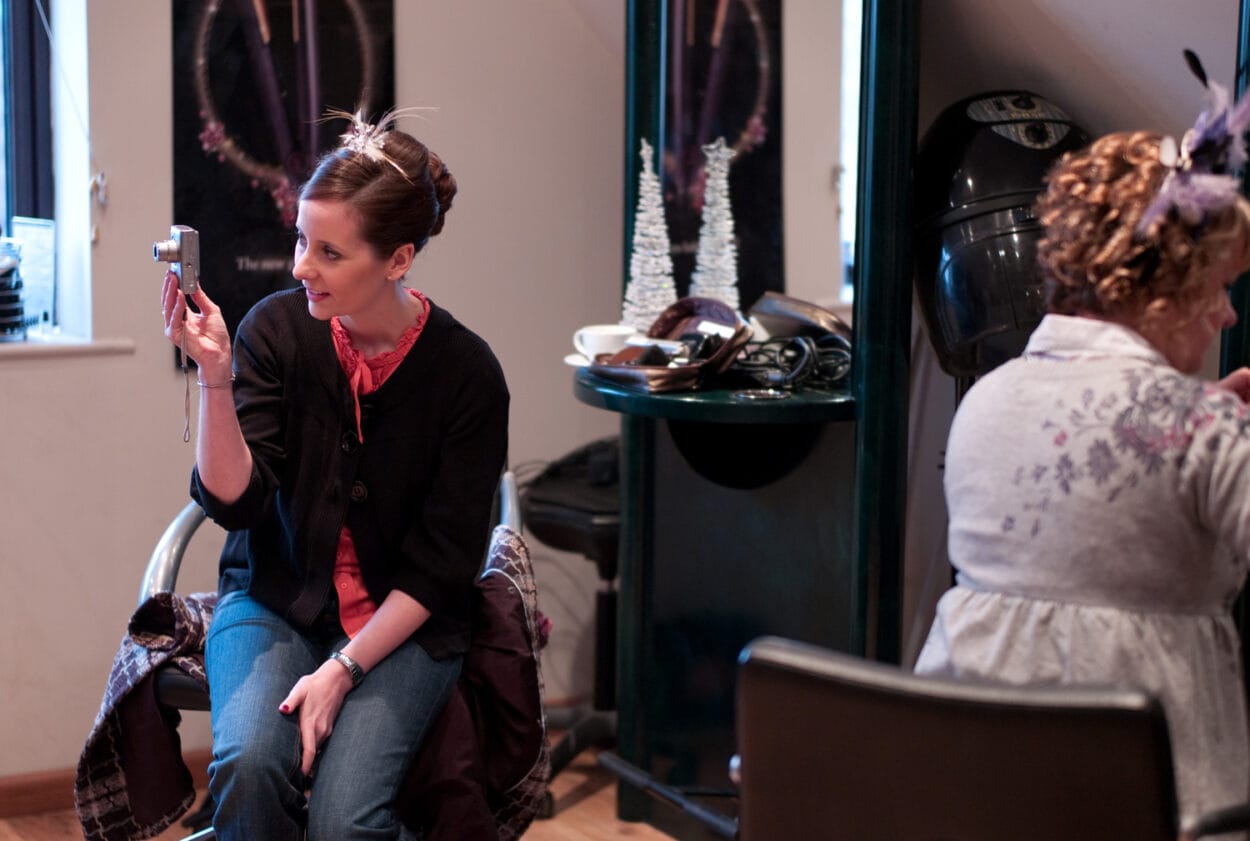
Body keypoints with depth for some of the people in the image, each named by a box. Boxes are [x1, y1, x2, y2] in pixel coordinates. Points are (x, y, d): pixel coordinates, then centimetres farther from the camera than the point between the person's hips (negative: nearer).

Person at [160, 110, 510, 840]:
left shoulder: (467, 373, -11)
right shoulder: (277, 329, -7)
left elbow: (441, 565, -8)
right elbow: (233, 500, -11)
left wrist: (342, 671, -16)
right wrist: (215, 374, -24)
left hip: (403, 624, -1)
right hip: (274, 602, 2)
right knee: (249, 764, -29)